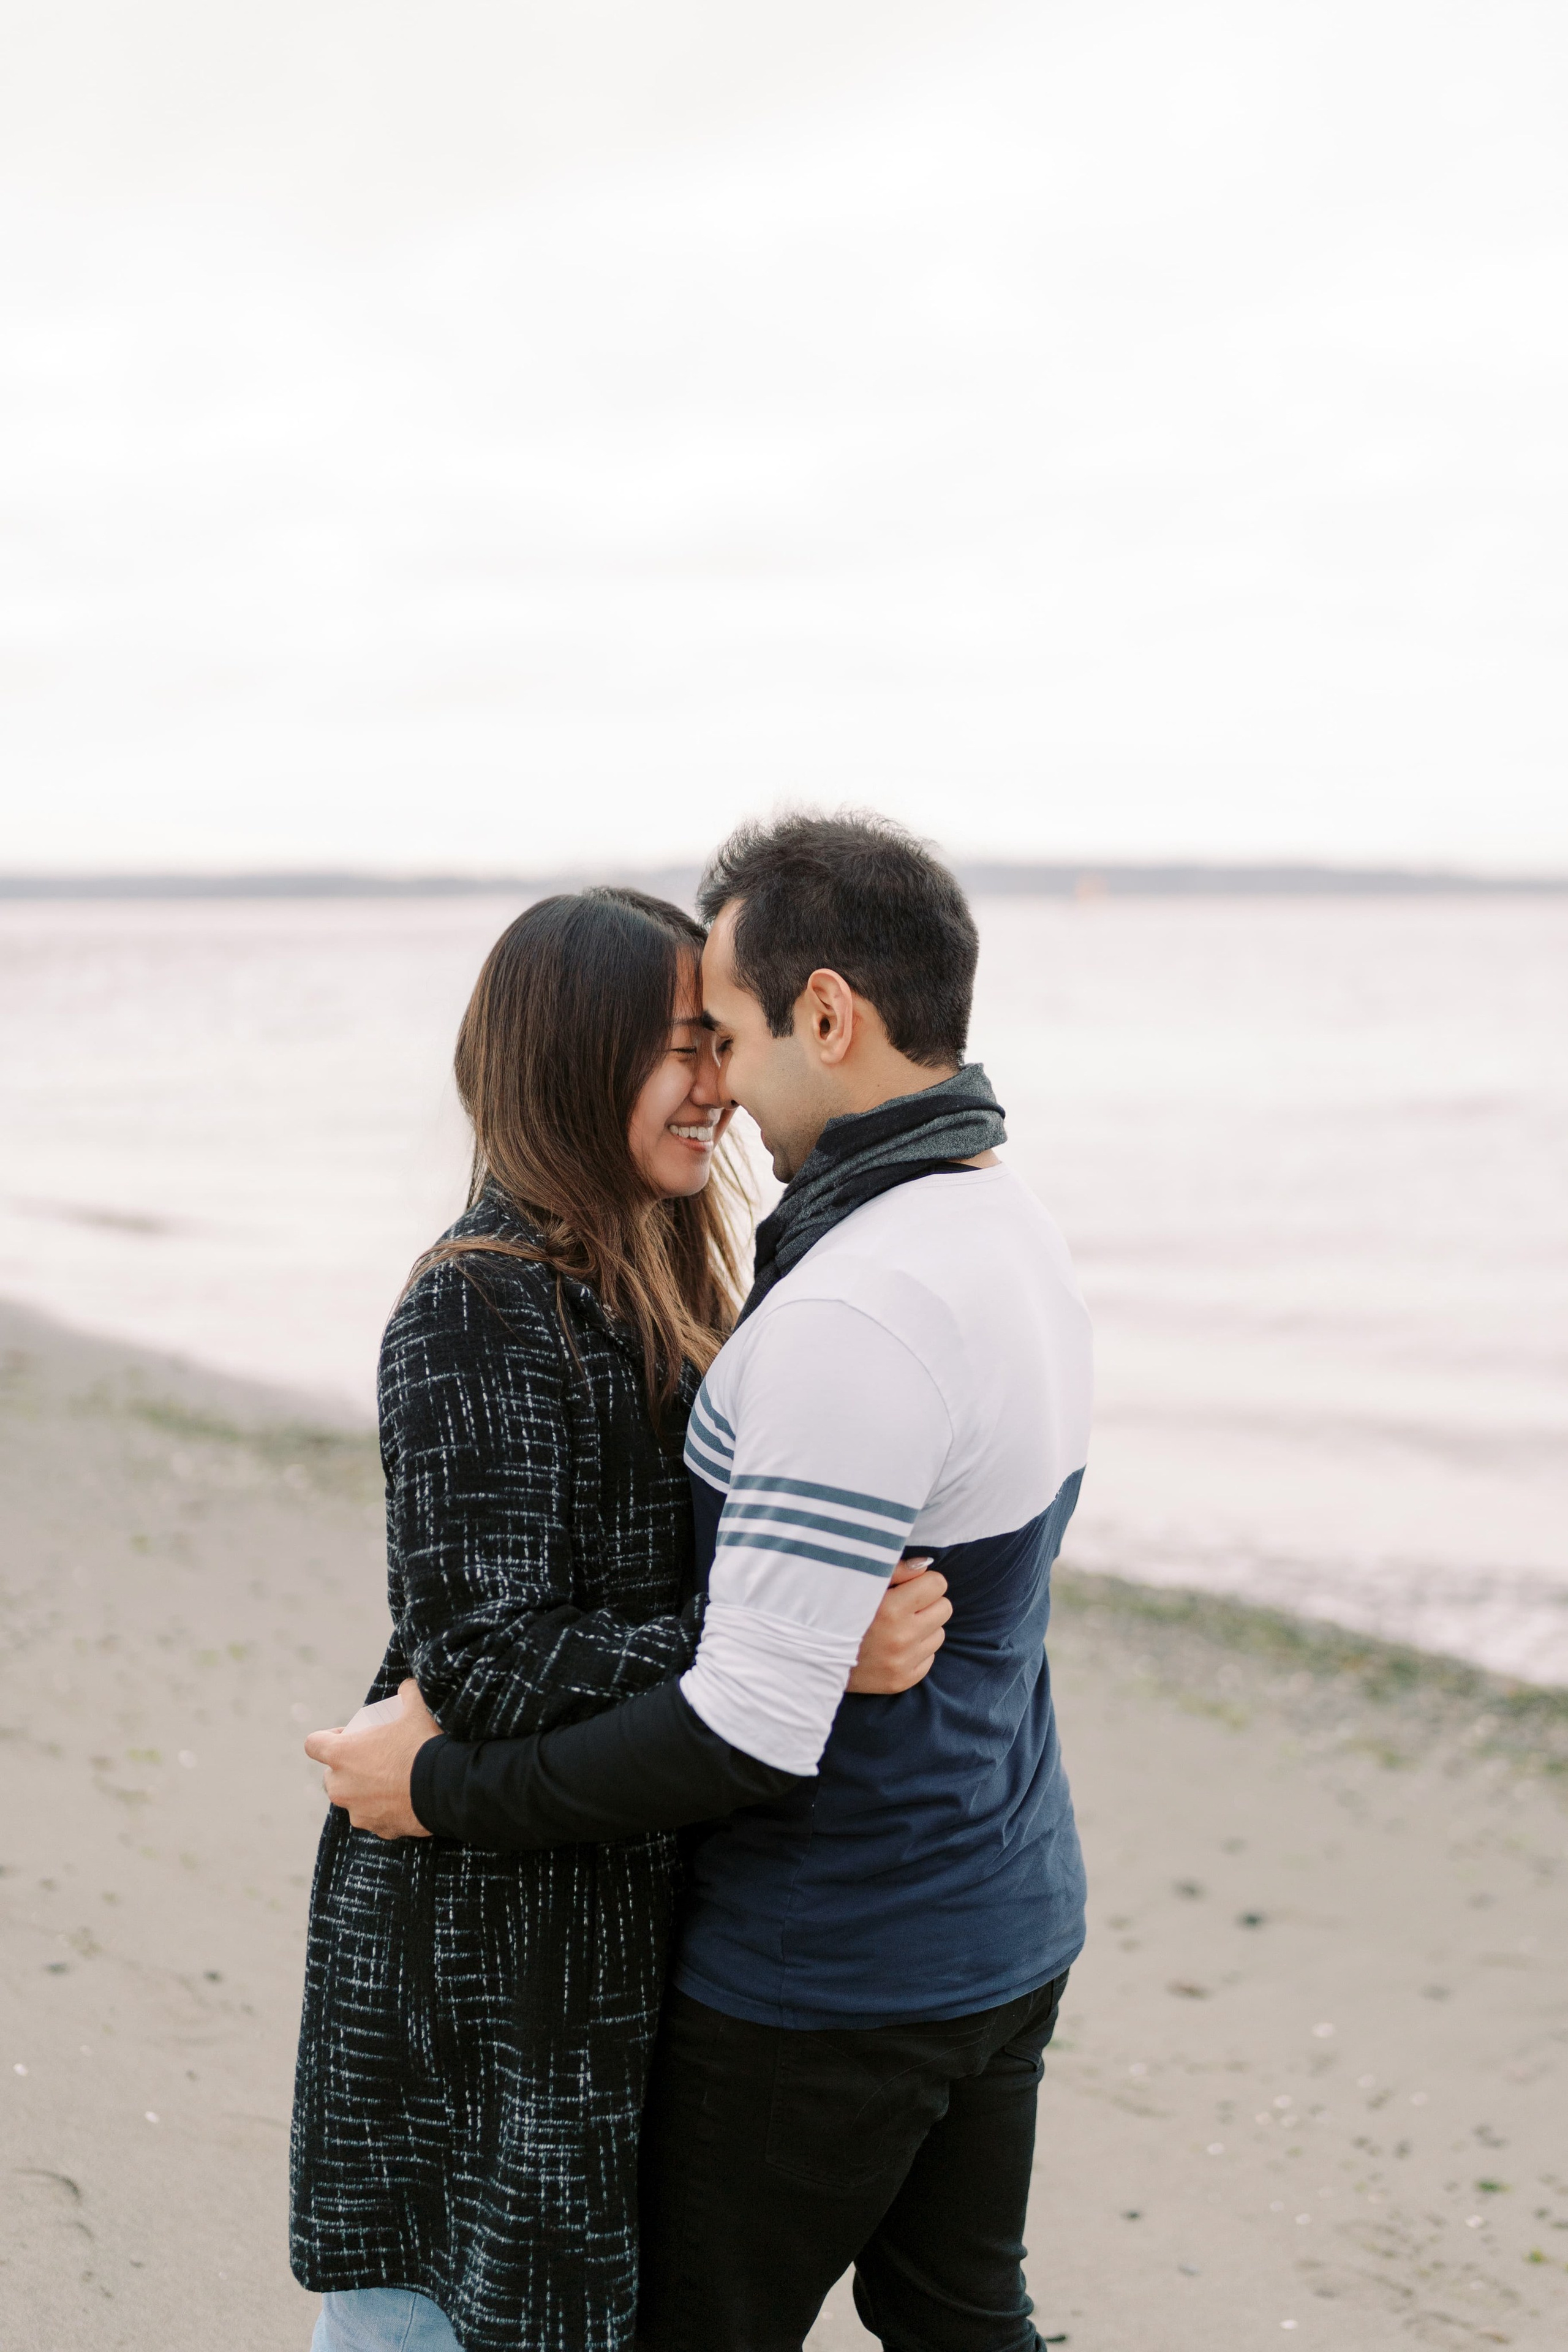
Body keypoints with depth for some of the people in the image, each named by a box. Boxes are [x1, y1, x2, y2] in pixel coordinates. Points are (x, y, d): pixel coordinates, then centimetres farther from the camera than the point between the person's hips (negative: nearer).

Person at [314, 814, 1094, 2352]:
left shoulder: (853, 1319, -29)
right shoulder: (1015, 1239, 3)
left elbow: (753, 1733, -29)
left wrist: (446, 1790, -16)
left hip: (827, 1978, -8)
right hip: (1007, 1929, 9)